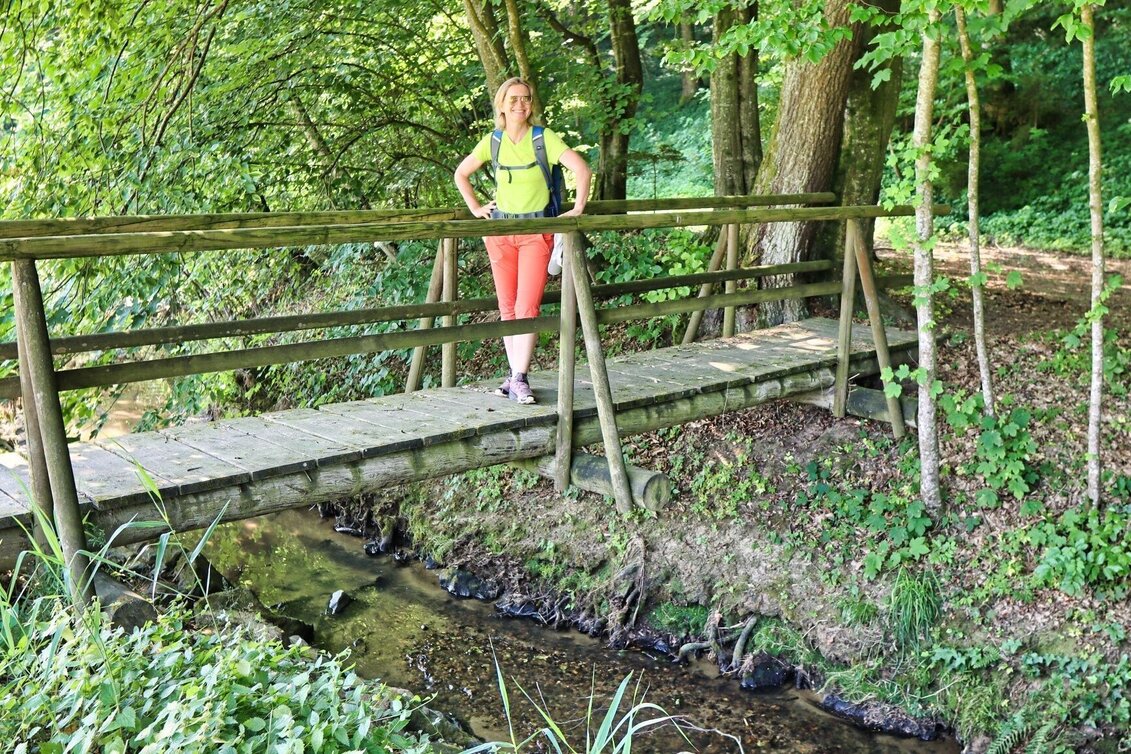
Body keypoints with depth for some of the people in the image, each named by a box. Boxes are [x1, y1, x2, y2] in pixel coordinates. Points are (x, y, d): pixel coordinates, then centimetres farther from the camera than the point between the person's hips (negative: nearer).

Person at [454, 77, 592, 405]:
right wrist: (475, 208, 8)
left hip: (537, 231, -3)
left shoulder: (544, 138, -6)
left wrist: (577, 210, -14)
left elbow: (582, 169, -12)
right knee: (507, 308, 7)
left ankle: (520, 378, -9)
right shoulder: (492, 141, 3)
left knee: (528, 307, -11)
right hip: (500, 230, 4)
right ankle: (515, 374, 15)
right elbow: (460, 173, 16)